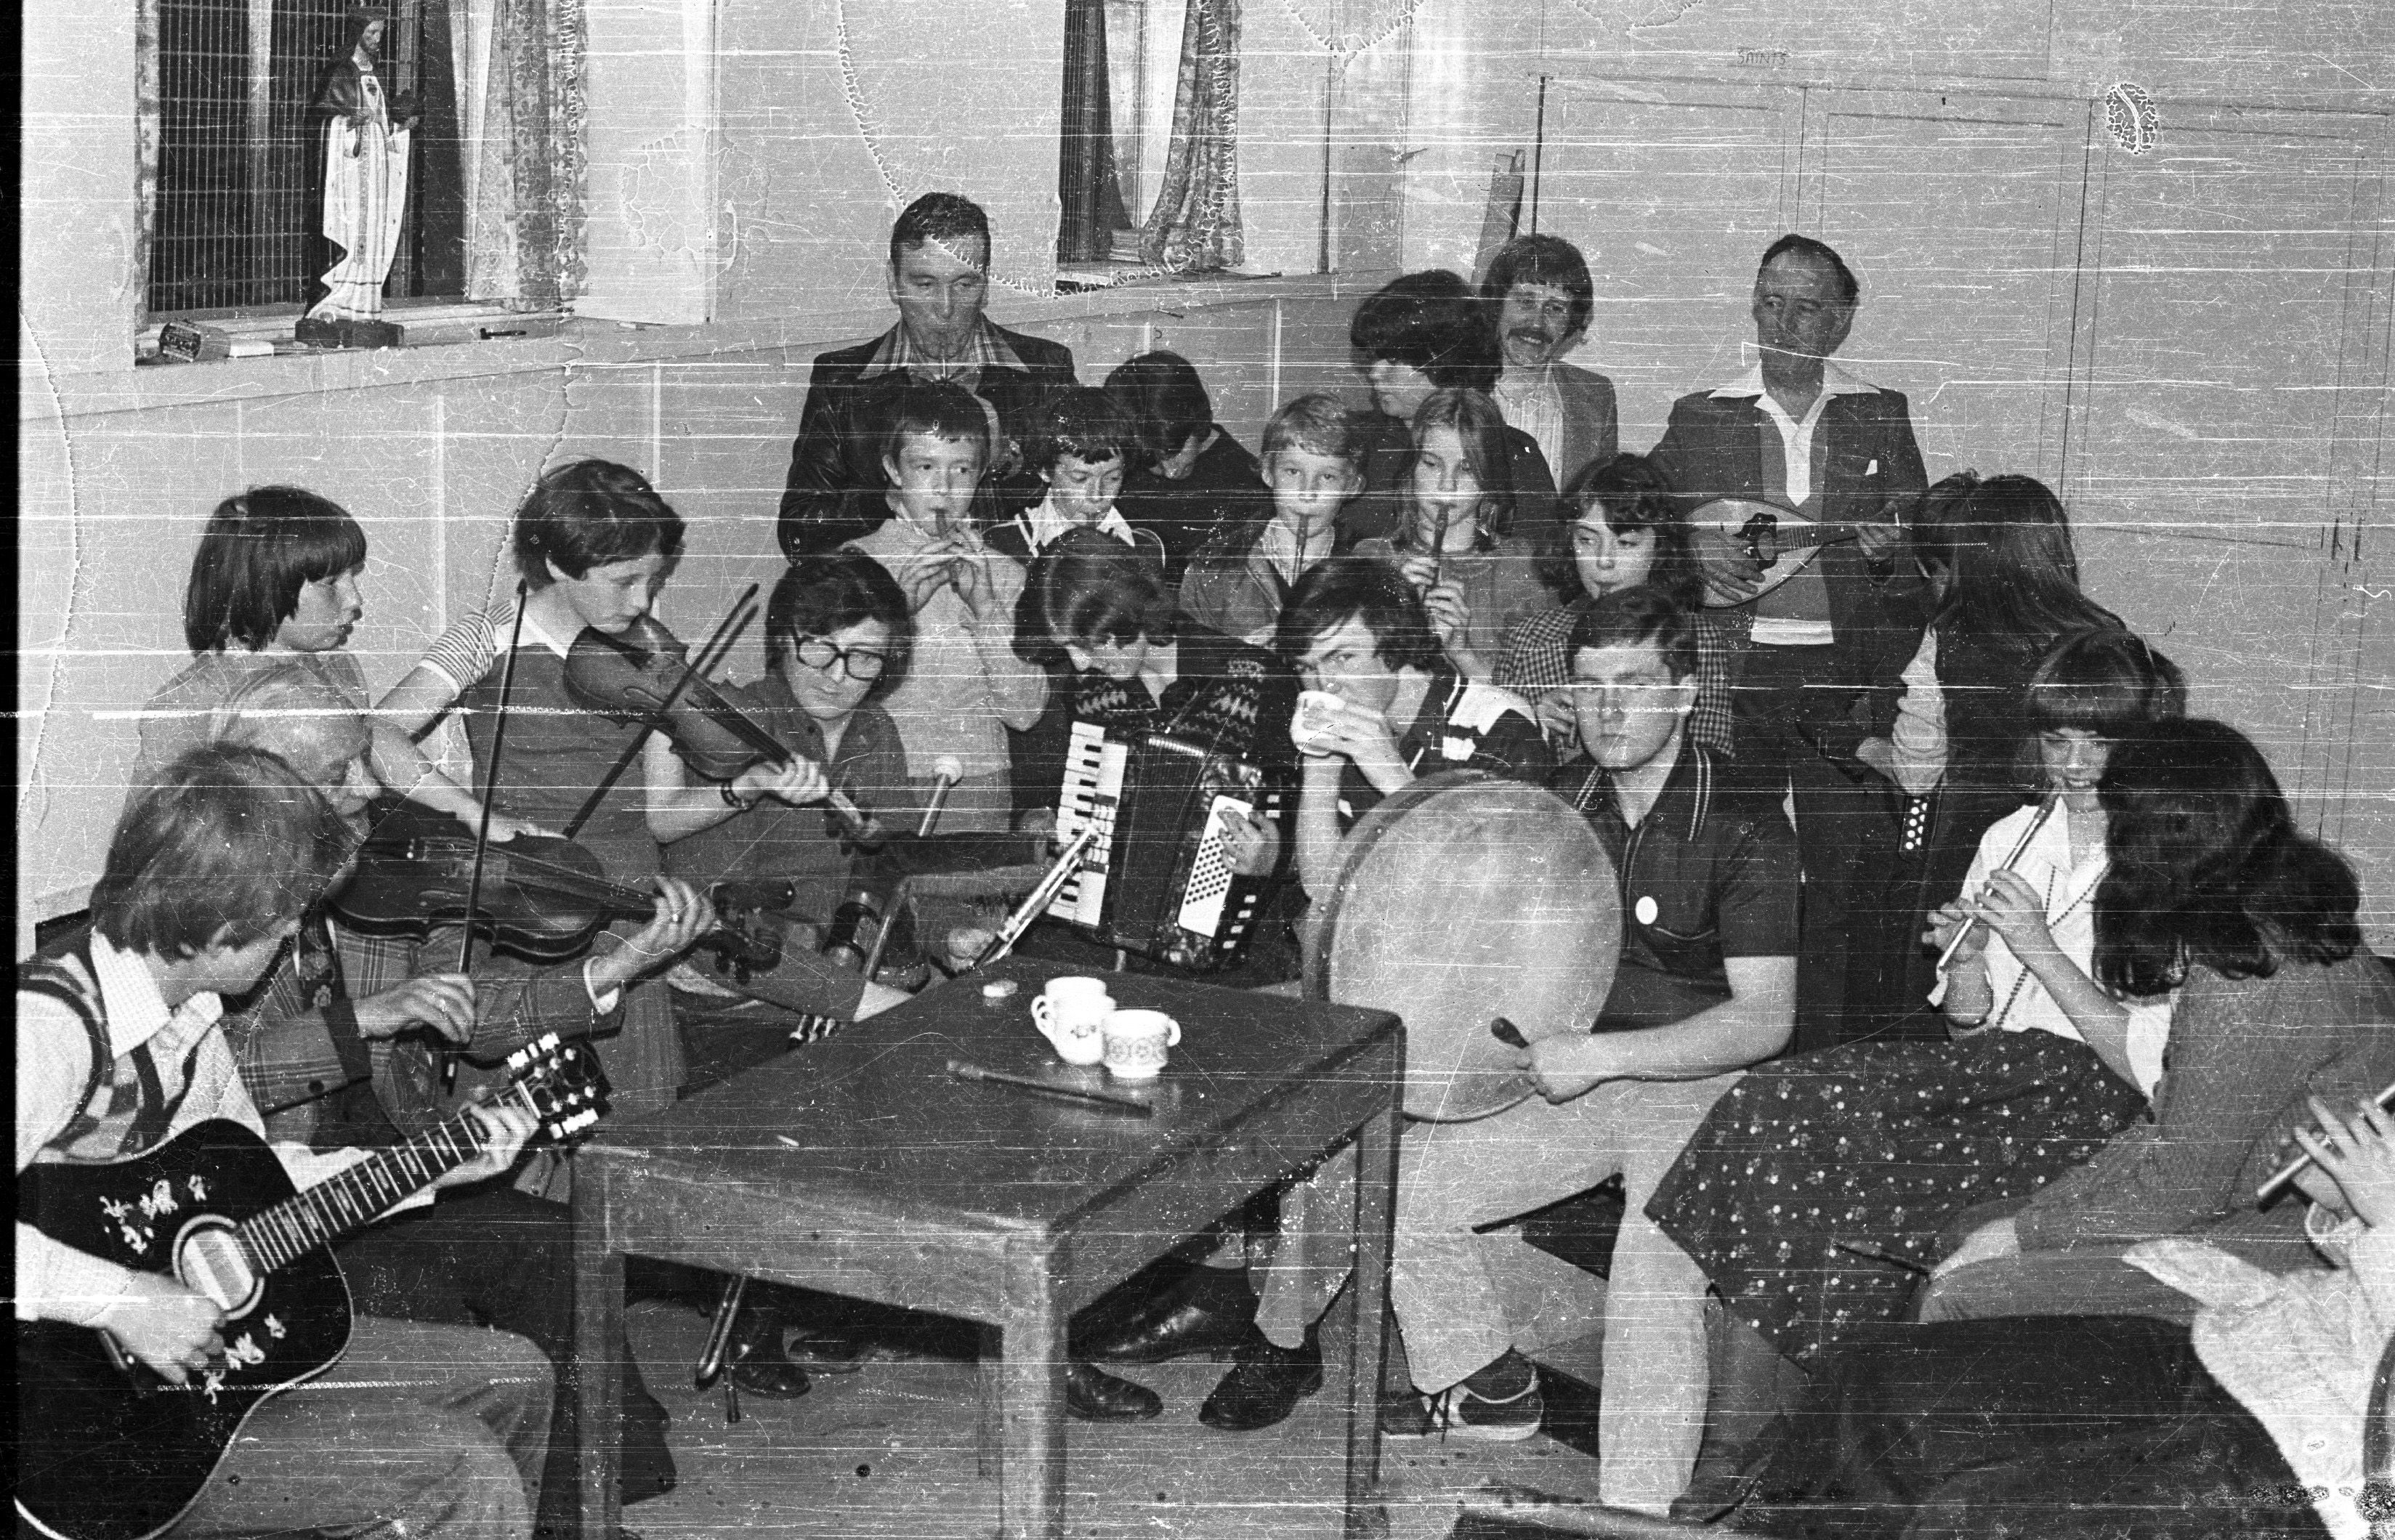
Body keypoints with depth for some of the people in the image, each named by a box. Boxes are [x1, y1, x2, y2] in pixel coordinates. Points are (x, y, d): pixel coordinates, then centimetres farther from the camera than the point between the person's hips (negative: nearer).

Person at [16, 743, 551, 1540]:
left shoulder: (188, 1013, 4)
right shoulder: (50, 1025, -25)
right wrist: (124, 1299, -36)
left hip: (212, 1337, 9)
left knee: (511, 1376, 13)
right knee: (460, 1472, -18)